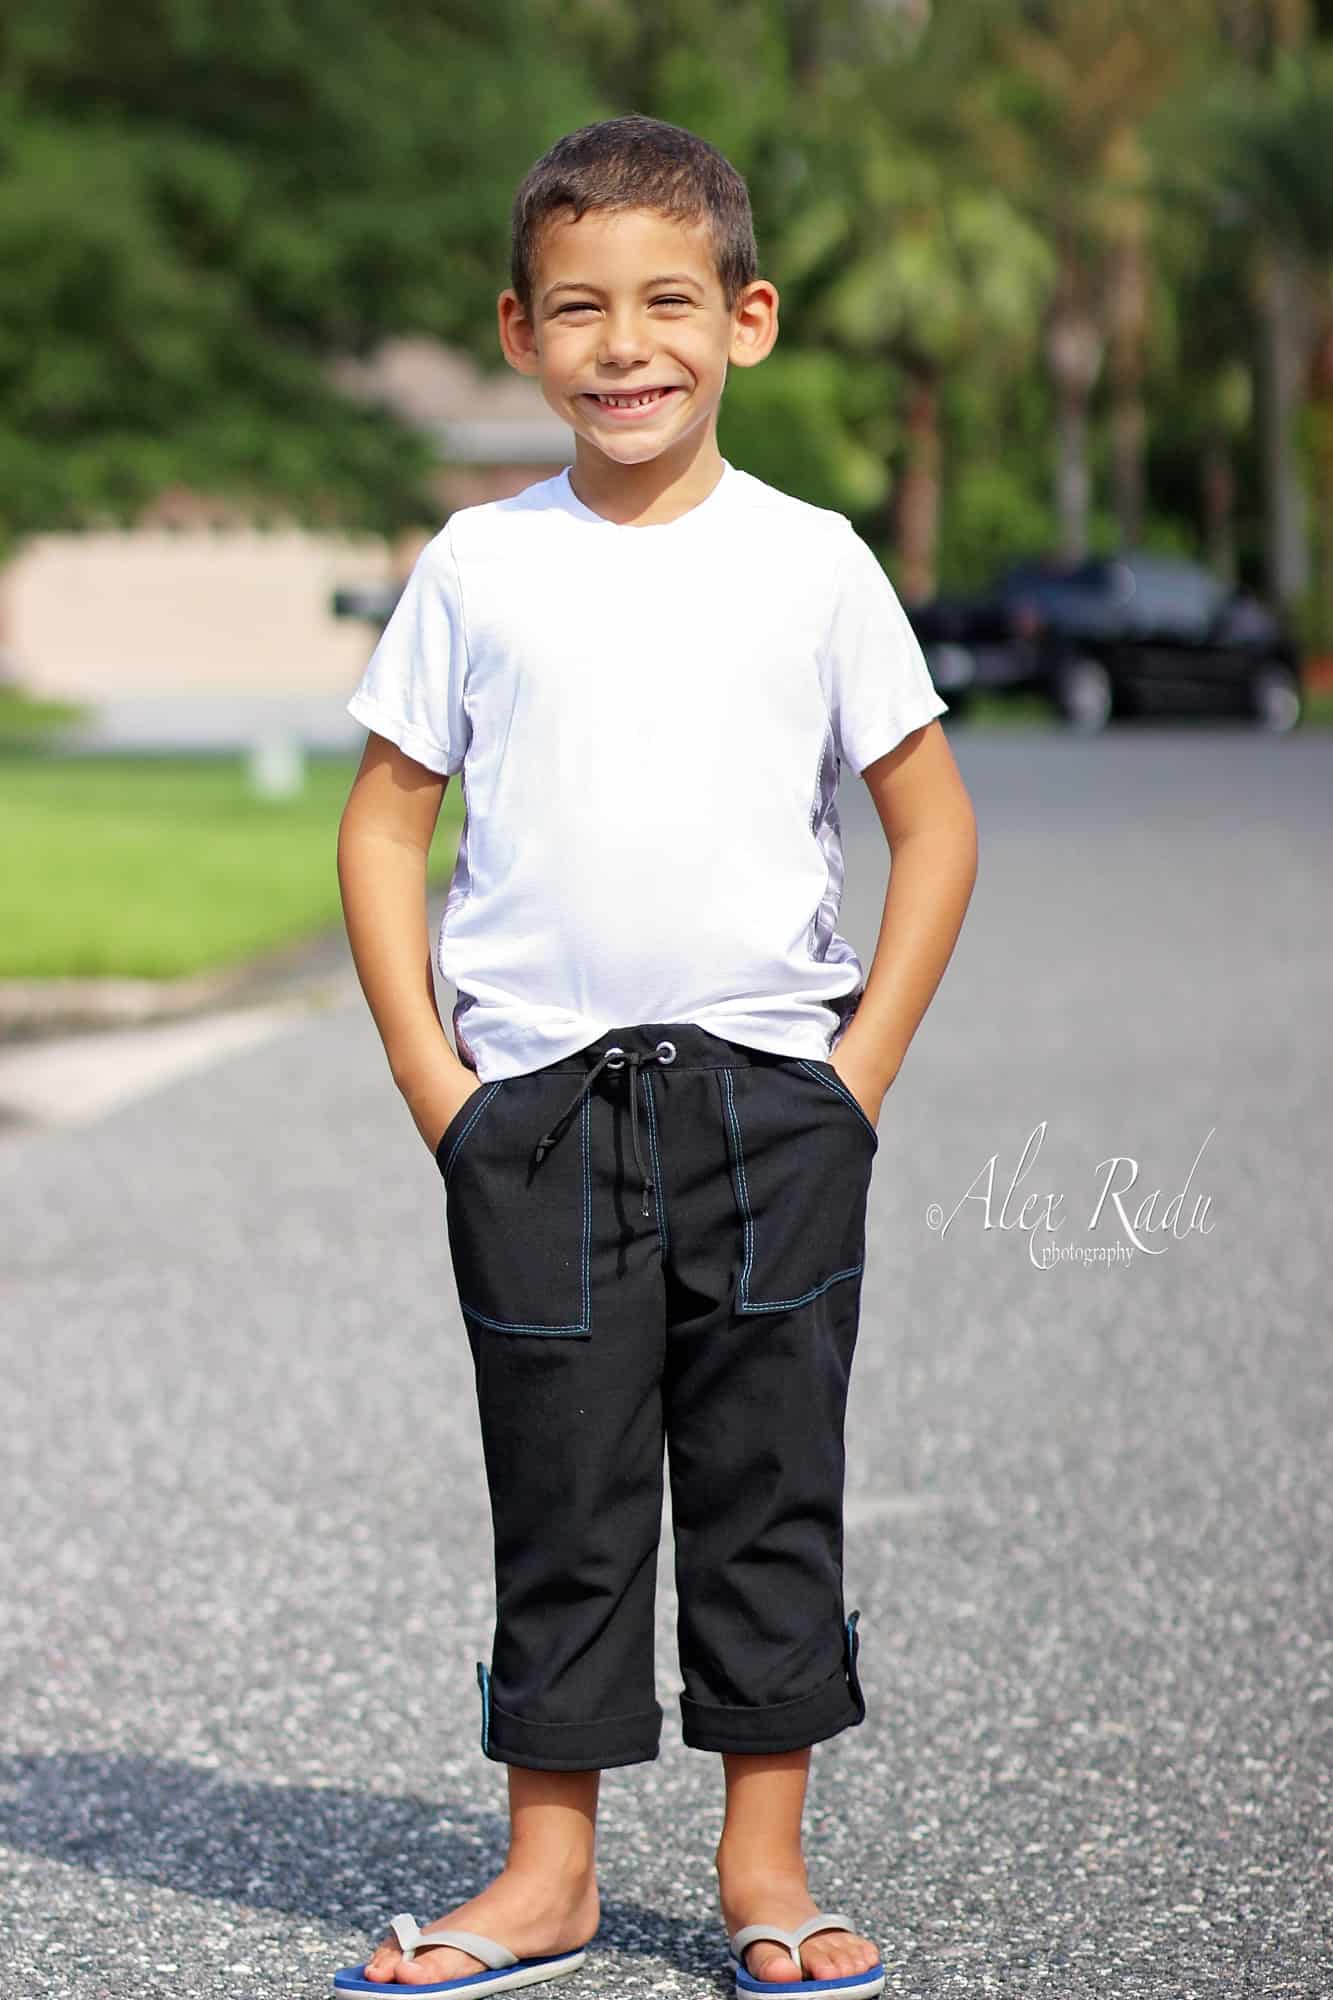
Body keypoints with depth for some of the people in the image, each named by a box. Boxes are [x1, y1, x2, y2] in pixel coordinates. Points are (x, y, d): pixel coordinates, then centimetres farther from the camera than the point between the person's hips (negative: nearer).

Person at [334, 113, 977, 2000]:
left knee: (771, 1488, 5)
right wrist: (430, 1074, -2)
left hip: (771, 1095, 0)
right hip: (535, 1102, 1)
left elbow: (933, 820, 4)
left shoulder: (809, 559, 0)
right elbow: (385, 820, 6)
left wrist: (861, 1070, -3)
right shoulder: (478, 566, 2)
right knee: (561, 1497, 6)